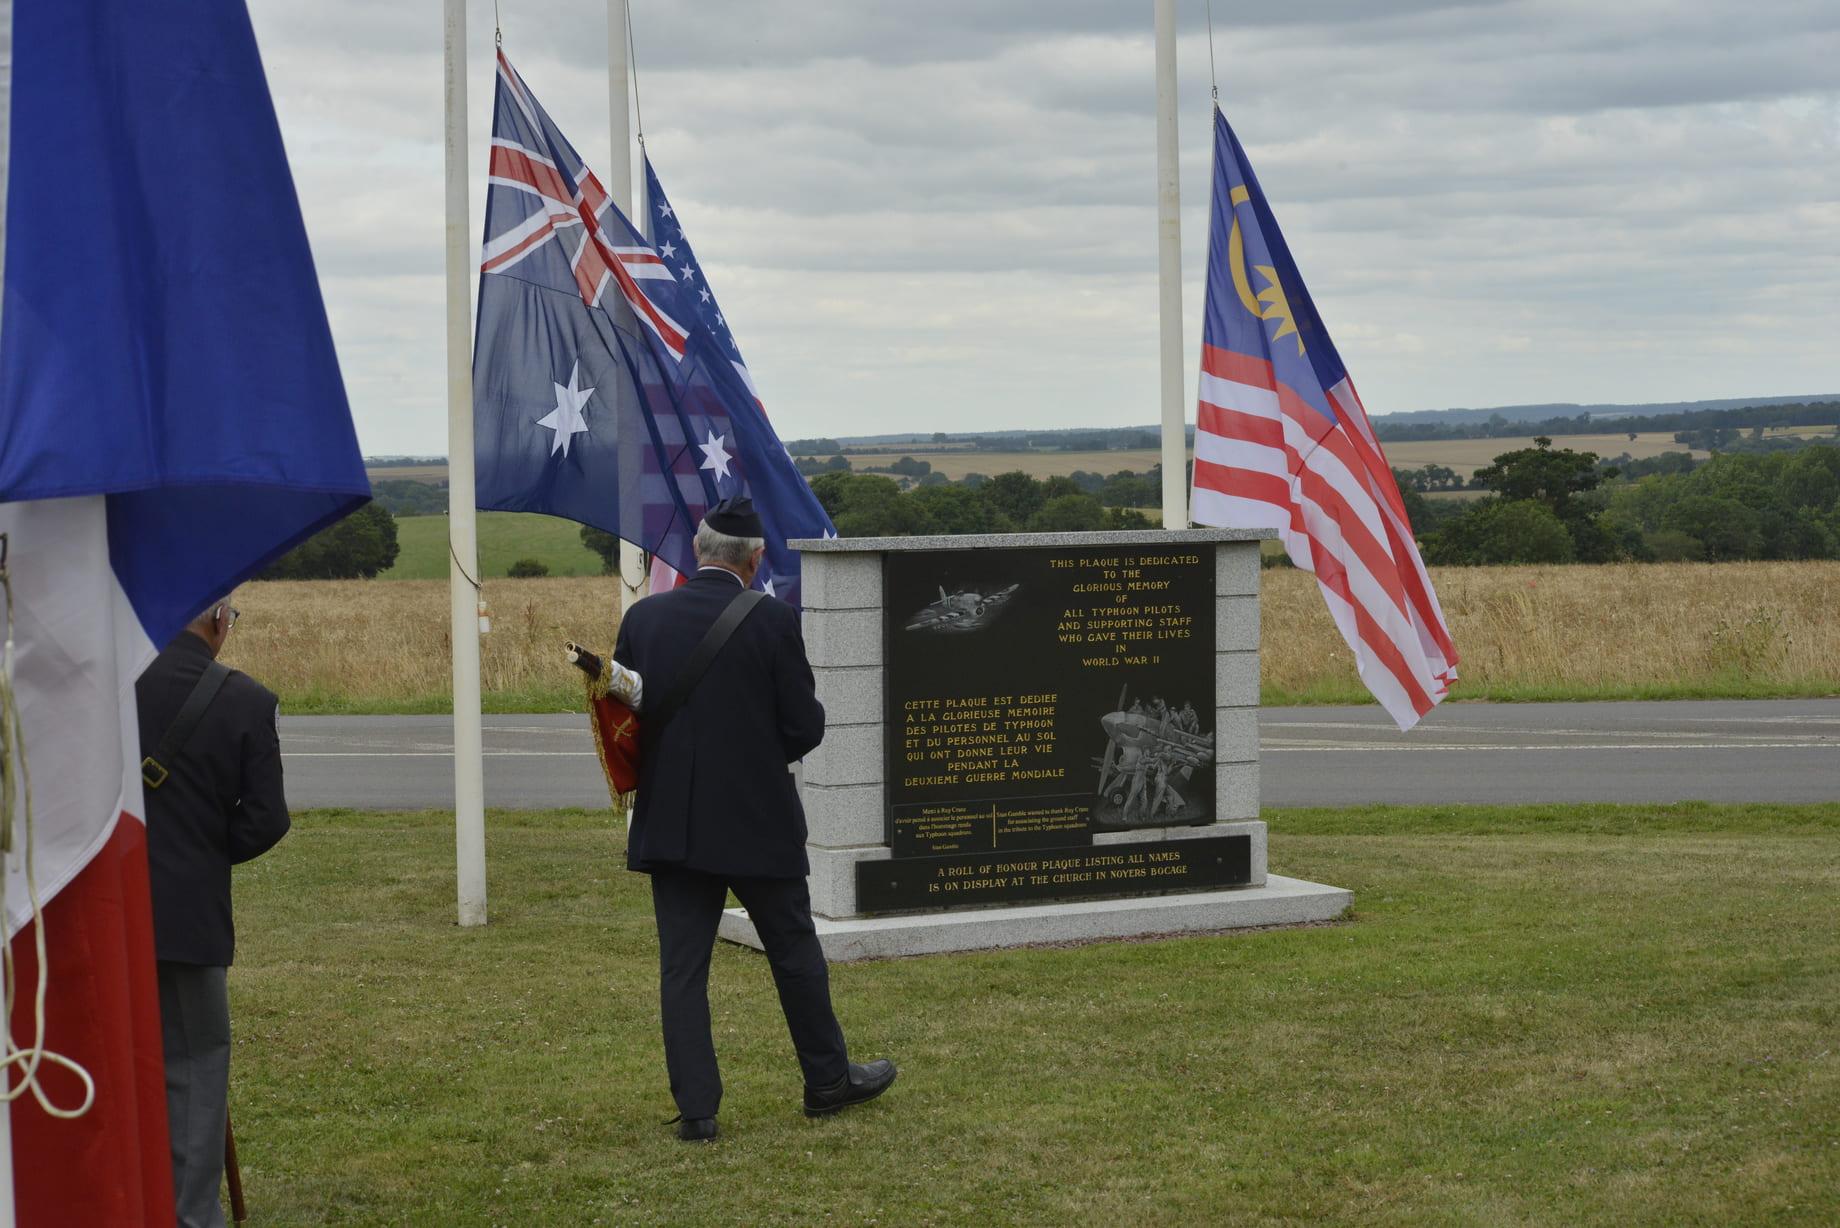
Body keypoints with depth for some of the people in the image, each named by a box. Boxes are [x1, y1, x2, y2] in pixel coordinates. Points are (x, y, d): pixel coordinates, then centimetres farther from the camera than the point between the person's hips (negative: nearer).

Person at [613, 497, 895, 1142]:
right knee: (794, 951, 14)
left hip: (670, 822, 2)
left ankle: (696, 1108, 5)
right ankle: (828, 1079, 27)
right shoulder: (773, 621, -11)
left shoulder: (643, 618, -1)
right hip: (758, 819, -2)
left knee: (682, 967, 6)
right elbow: (806, 726, -8)